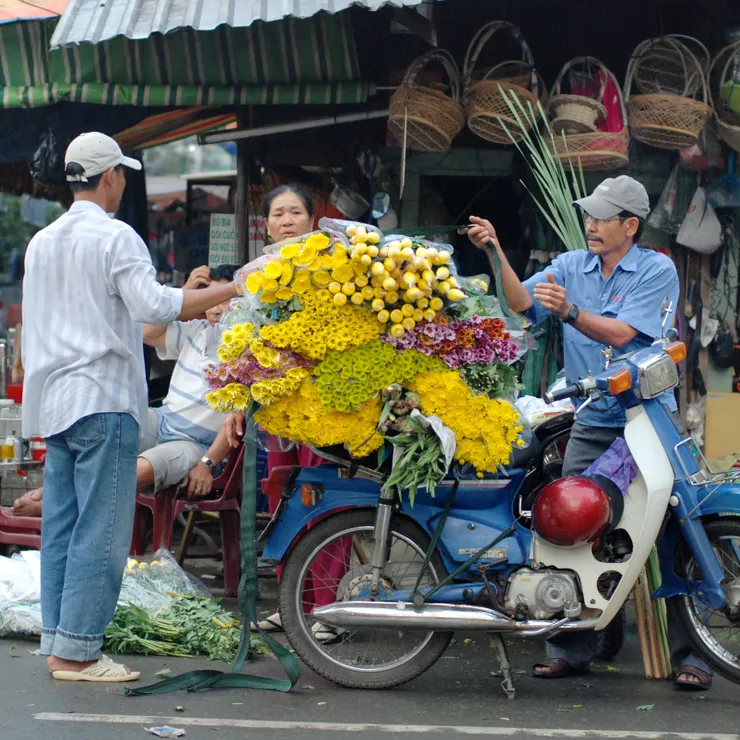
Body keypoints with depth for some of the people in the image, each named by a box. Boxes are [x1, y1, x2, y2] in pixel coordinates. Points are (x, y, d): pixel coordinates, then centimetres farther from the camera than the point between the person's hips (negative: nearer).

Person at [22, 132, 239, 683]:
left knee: (62, 529, 10)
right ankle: (76, 652, -5)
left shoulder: (42, 242, 16)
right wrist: (230, 290, -16)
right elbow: (153, 306, -21)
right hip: (103, 402, -8)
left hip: (55, 405, 8)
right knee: (101, 533, -5)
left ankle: (57, 643, 12)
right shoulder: (115, 237, -8)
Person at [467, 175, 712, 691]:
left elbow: (622, 334, -16)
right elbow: (522, 302, -2)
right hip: (591, 425, 4)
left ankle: (689, 652, 1)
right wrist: (496, 253, -14)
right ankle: (573, 647, 9)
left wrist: (569, 310, -29)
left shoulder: (657, 270, -4)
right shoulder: (571, 266, 11)